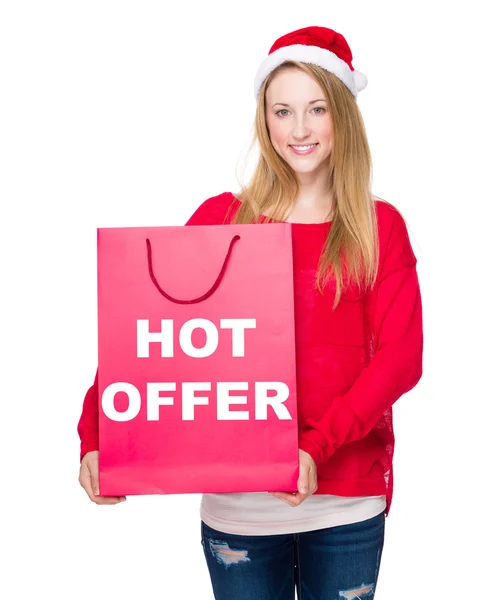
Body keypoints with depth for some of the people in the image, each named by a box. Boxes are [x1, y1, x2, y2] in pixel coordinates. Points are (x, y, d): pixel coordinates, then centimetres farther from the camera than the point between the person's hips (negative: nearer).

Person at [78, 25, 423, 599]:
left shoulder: (380, 227, 2)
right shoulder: (221, 219, 2)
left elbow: (400, 357, -6)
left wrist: (316, 448, -19)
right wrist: (95, 438, -18)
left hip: (349, 502, 0)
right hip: (238, 503, 0)